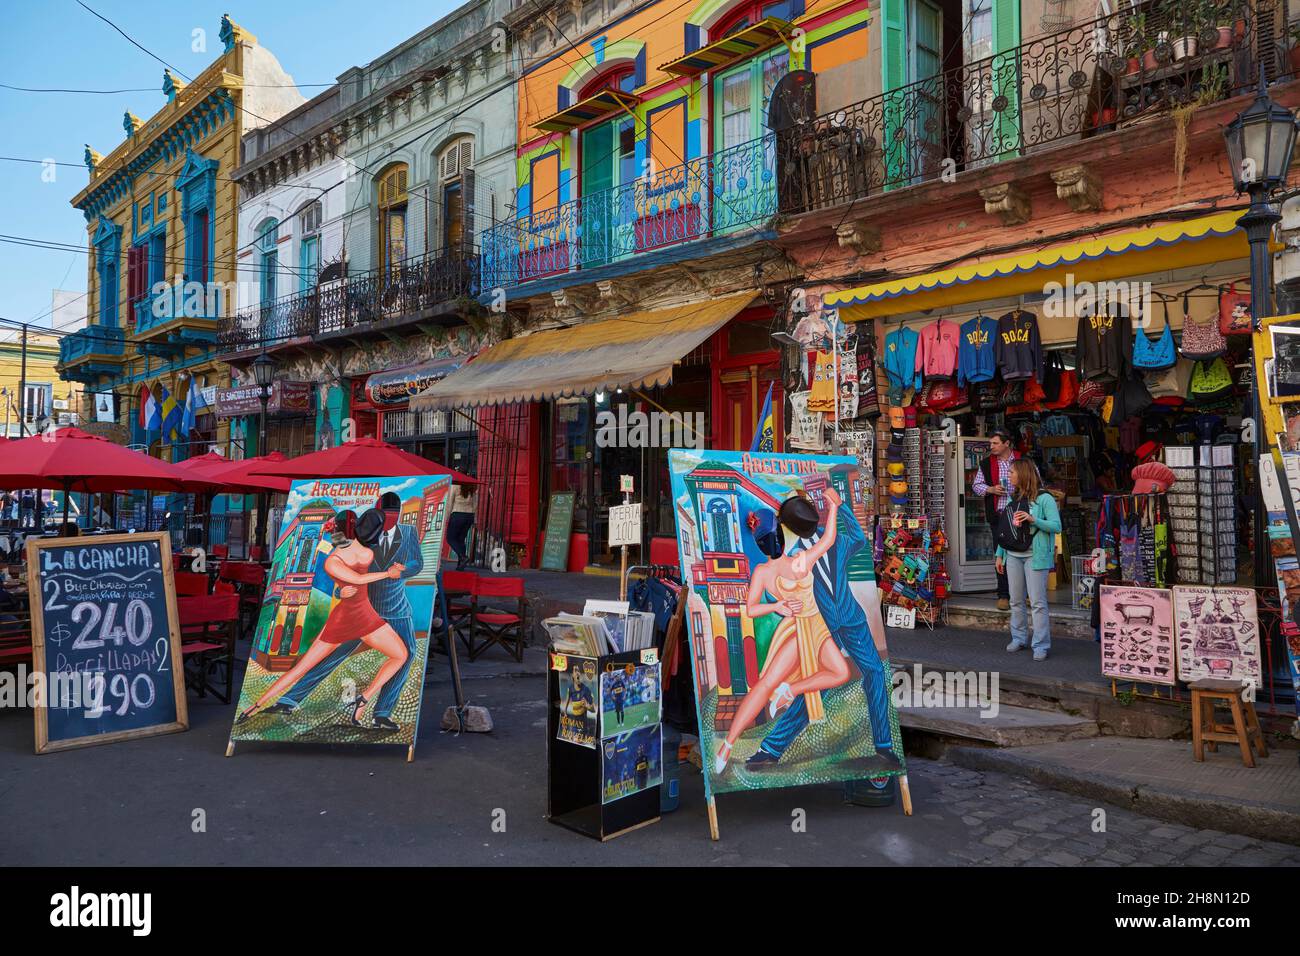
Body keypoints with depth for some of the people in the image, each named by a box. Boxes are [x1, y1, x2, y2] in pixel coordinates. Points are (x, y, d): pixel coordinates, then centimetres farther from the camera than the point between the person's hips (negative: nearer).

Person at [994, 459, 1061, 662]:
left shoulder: (1044, 498, -6)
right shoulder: (1013, 499, 13)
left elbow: (1057, 526, -11)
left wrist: (1033, 519, -23)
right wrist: (999, 554, 14)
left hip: (1035, 556, -6)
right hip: (1013, 555, 6)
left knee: (1038, 602, -6)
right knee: (1016, 601, 12)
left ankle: (1041, 645, -1)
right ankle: (1019, 638, 23)